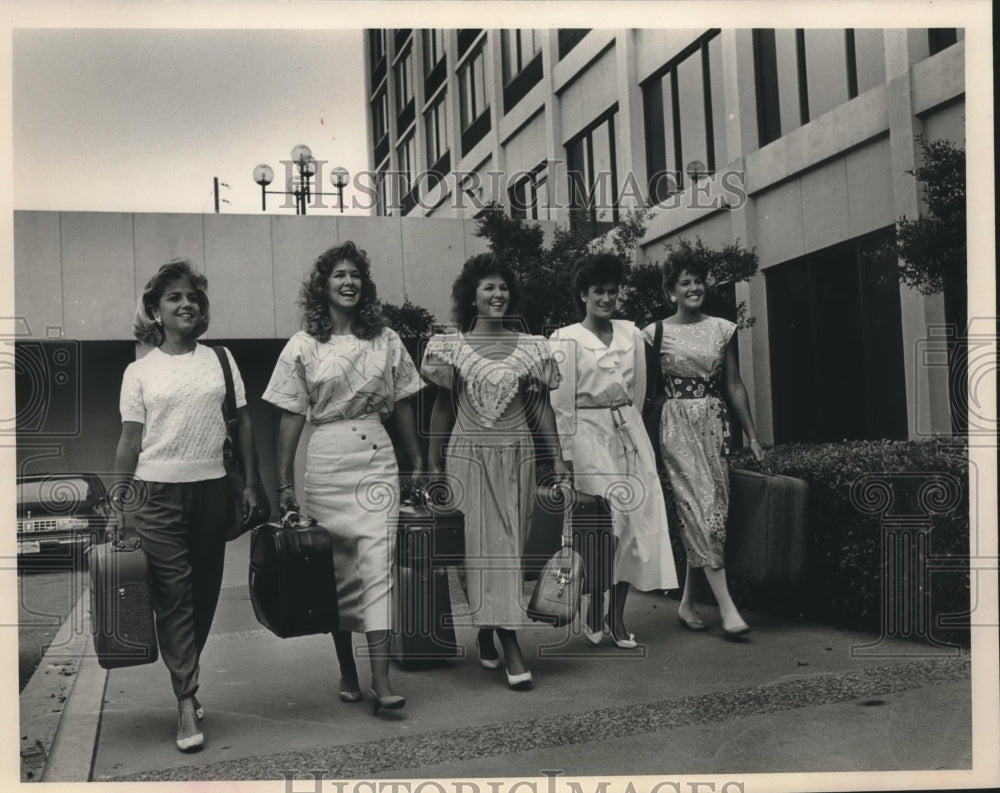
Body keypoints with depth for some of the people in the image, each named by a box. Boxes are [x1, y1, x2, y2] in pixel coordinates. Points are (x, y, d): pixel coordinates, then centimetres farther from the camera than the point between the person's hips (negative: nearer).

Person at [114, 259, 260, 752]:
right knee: (174, 595, -4)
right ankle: (187, 701, -3)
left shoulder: (220, 359, 7)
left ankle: (184, 671, 26)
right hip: (157, 490, -2)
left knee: (205, 590, 8)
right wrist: (118, 499, 0)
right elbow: (130, 439, 4)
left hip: (211, 488, 2)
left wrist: (250, 484, 5)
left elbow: (243, 422, 9)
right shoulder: (139, 371, 3)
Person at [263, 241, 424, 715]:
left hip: (377, 457, 1)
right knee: (337, 566, 6)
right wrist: (284, 484, -1)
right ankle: (347, 671, 21)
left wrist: (416, 460, 14)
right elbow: (292, 417, 1)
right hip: (327, 462, 0)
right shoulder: (303, 345, 2)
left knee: (377, 560, -9)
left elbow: (401, 405, 13)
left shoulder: (385, 339, 7)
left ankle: (380, 680, -11)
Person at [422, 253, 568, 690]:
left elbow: (541, 406, 8)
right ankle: (510, 647, -4)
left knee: (508, 545, 5)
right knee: (481, 544, -6)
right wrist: (433, 465, 4)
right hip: (469, 454, -2)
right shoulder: (452, 347, 2)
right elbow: (443, 406, 5)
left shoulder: (530, 347, 6)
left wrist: (557, 458, 4)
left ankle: (486, 633, 22)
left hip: (517, 456, 2)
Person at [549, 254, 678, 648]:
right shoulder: (565, 340, -3)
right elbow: (561, 404, -5)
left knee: (636, 520, 0)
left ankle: (616, 615, 10)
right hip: (589, 437, -4)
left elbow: (638, 391, 15)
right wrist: (566, 458, -7)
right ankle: (595, 612, 9)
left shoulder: (631, 334, 10)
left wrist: (627, 423, 12)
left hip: (630, 434, 5)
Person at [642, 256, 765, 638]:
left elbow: (735, 386, 11)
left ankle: (687, 603, 15)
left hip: (714, 423, 4)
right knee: (701, 506, -12)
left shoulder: (722, 329, 9)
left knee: (711, 509, 2)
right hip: (677, 424, -4)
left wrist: (752, 435, 10)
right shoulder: (656, 333, 1)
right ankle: (727, 608, -13)